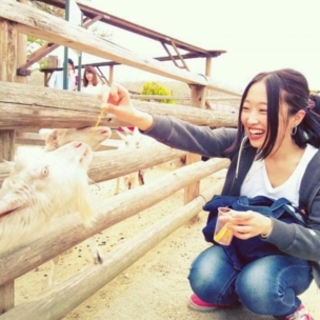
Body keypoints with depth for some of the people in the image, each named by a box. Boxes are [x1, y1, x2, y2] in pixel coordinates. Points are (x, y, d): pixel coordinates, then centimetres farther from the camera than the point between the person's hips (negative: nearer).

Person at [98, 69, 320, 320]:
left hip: (292, 256, -2)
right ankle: (235, 294, 14)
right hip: (240, 245, 3)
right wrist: (137, 117, -48)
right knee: (204, 279, -22)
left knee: (256, 285, -32)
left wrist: (269, 227, -41)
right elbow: (195, 137, -31)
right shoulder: (243, 143, -14)